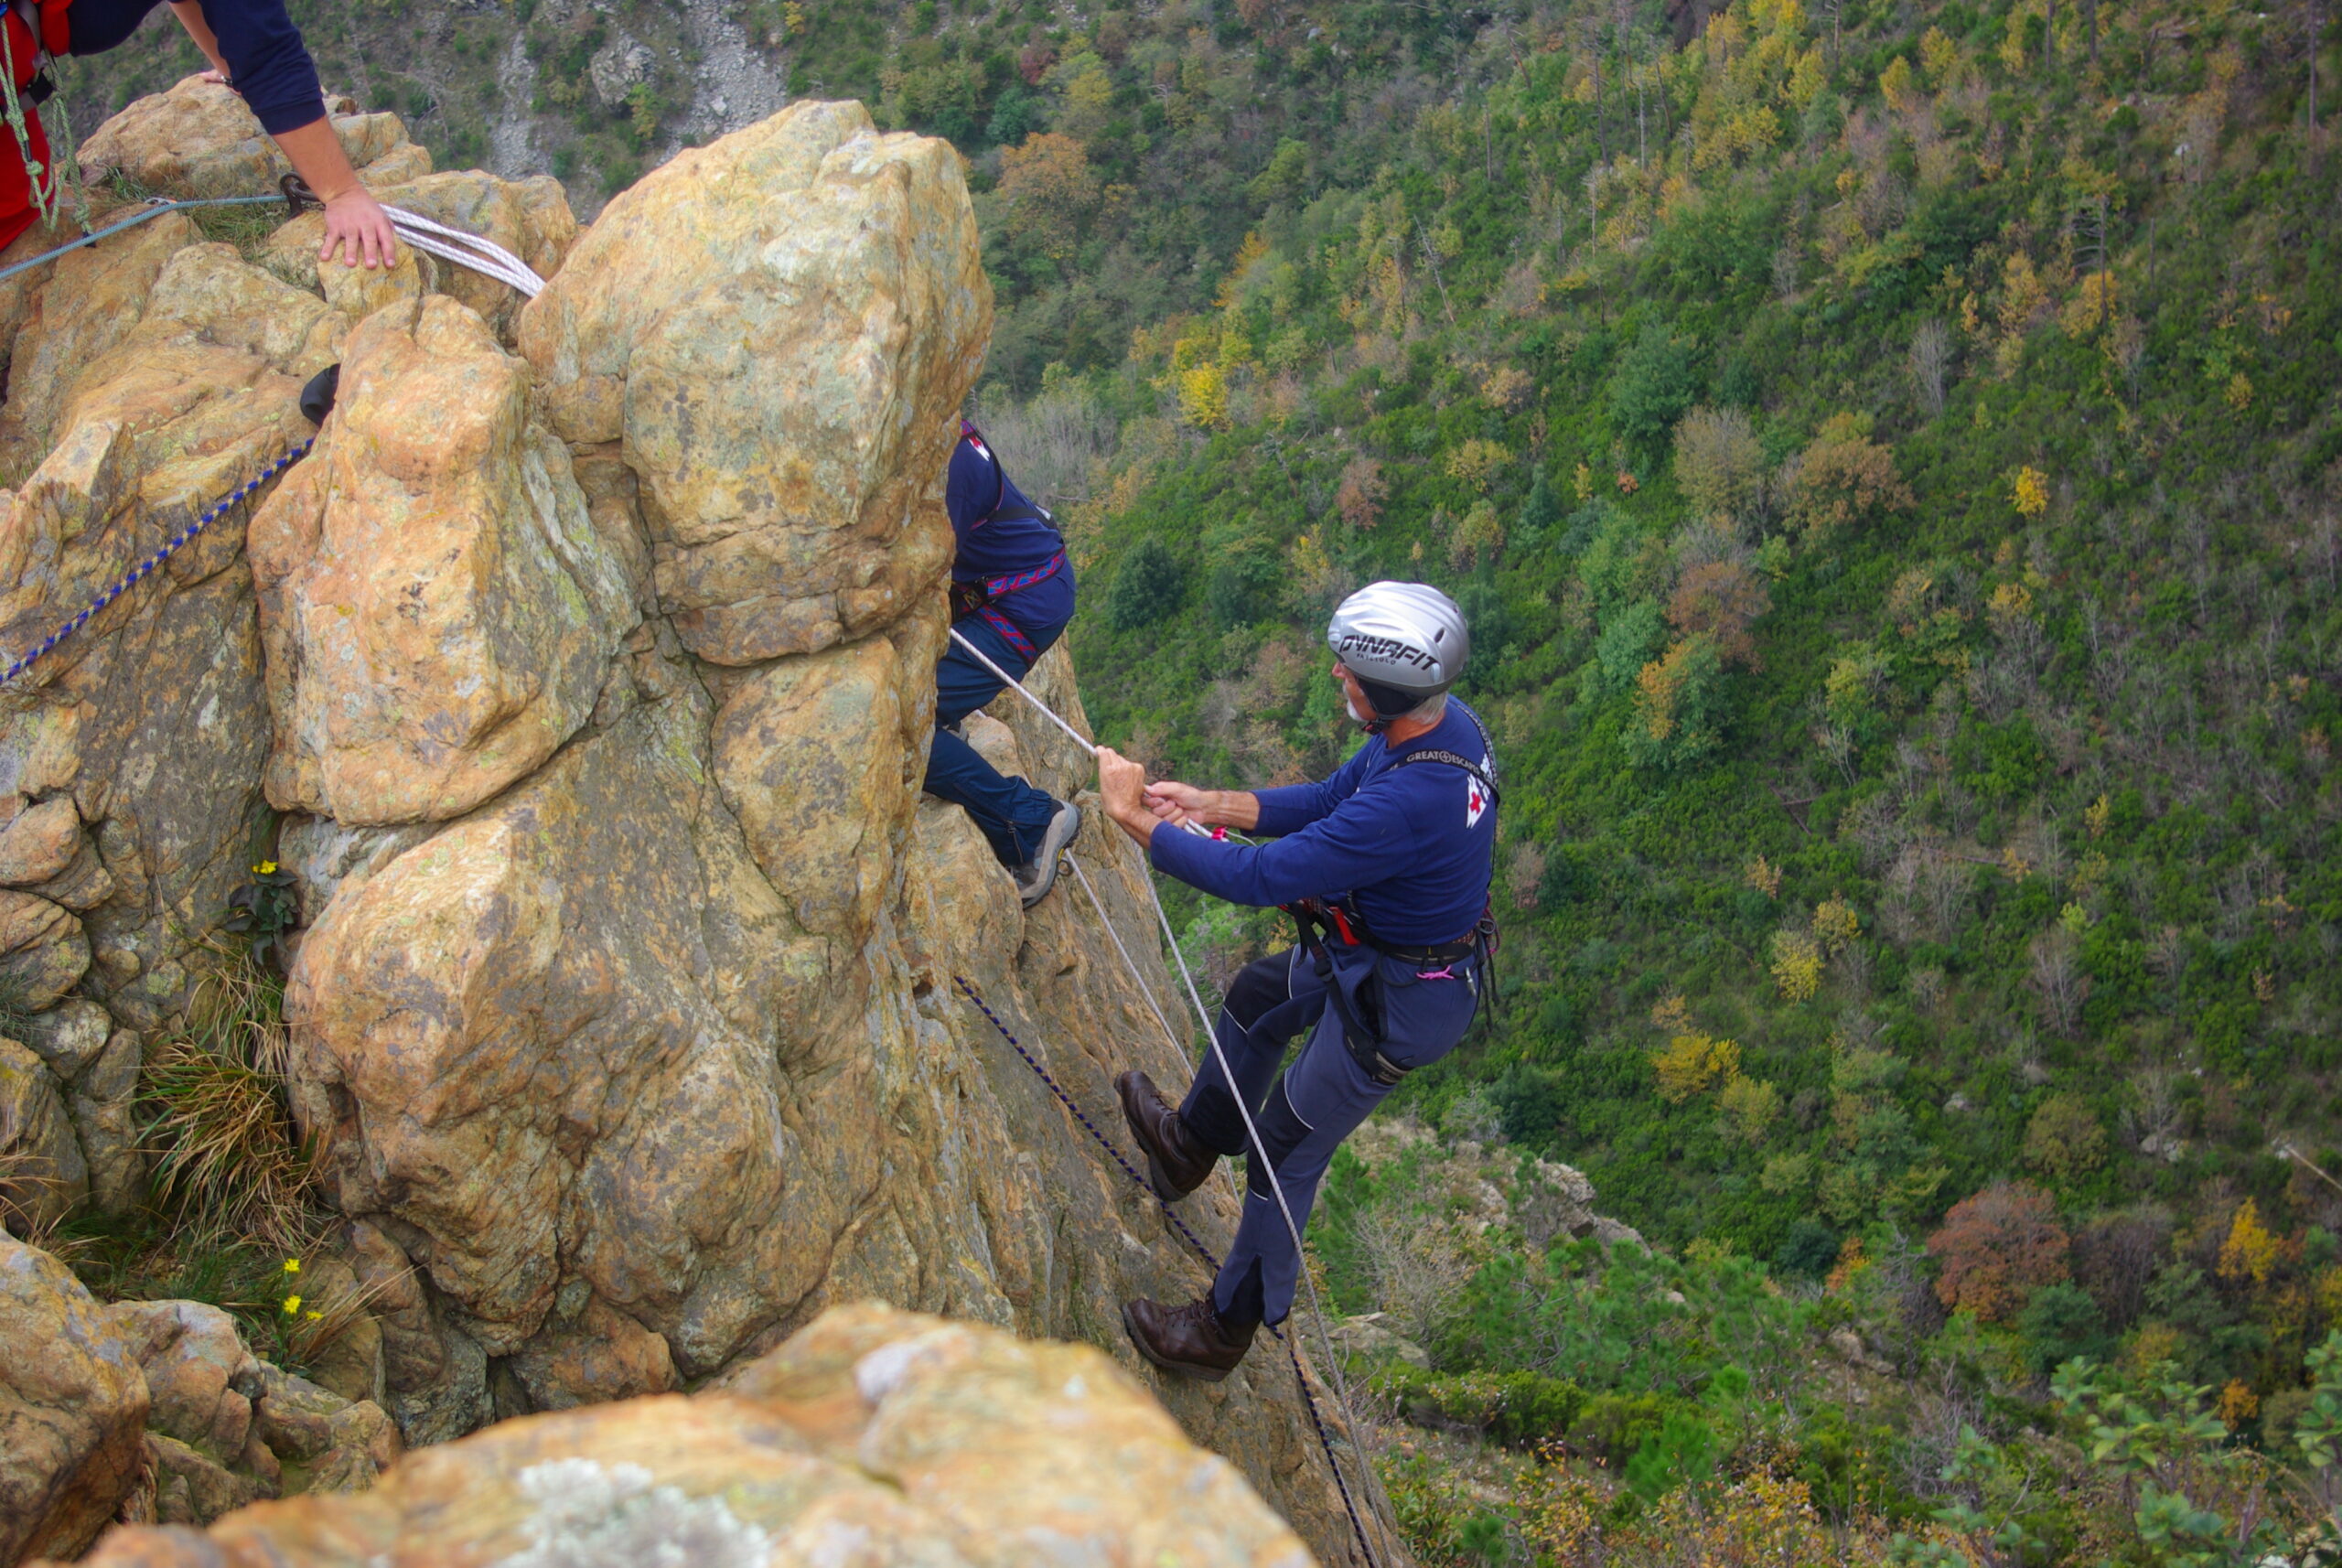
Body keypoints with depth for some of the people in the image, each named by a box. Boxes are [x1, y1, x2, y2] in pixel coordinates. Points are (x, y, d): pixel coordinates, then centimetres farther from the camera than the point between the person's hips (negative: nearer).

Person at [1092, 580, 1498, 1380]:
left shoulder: (1407, 803, -40)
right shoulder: (1443, 721, -11)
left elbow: (1260, 877, -33)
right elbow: (1329, 799, 4)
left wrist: (1136, 817, -23)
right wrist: (1210, 804, -3)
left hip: (1395, 1002, -10)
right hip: (1376, 948, 10)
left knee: (1285, 1155, 7)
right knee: (1256, 999, 31)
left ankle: (1226, 1328, 27)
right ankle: (1191, 1143, 56)